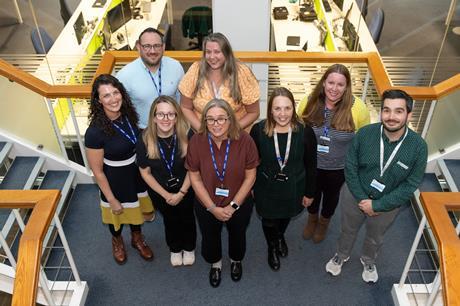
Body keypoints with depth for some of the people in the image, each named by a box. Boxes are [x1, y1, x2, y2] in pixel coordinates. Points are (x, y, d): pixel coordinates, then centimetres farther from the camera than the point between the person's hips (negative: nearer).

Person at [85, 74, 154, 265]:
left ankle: (137, 238, 57)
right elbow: (97, 171, -19)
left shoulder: (128, 114, -15)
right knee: (118, 213, 23)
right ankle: (117, 241, 56)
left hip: (136, 171, 5)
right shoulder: (95, 132, -31)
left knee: (137, 207, 27)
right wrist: (112, 200, -13)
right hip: (115, 178, -4)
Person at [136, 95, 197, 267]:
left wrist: (181, 193, -13)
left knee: (187, 219, 23)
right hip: (160, 191, 0)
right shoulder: (144, 140, -24)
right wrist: (166, 195, -12)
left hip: (185, 188, 0)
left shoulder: (186, 136, -26)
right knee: (170, 220, 25)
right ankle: (175, 249, 54)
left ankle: (189, 248, 53)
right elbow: (145, 172, -12)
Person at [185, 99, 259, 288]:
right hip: (206, 206, 1)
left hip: (239, 204, 0)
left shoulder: (244, 140, -24)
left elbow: (250, 176, -14)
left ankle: (236, 261, 62)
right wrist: (213, 208, -15)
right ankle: (215, 264, 60)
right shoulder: (196, 141, -22)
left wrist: (233, 206, -16)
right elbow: (195, 178, -13)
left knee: (237, 235, 28)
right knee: (210, 238, 26)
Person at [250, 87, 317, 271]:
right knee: (269, 221, 20)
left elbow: (311, 165, -8)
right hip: (266, 189, -1)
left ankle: (280, 236, 65)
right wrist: (252, 187, 2)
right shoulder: (258, 130, -21)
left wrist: (309, 193, -1)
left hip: (293, 188, 1)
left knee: (286, 216, 29)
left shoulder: (305, 132, -21)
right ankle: (272, 247, 54)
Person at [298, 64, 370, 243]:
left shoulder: (358, 108, -24)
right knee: (312, 193, 26)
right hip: (311, 164, 1)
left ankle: (324, 222, 57)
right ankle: (312, 218, 59)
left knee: (331, 195, 26)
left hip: (339, 167, -1)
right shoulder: (309, 103, -19)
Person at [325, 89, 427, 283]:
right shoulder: (364, 134, -24)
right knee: (348, 230, 26)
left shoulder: (418, 146, -24)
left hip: (388, 205, 0)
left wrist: (377, 205, -18)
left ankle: (368, 261, 59)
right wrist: (362, 199, -16)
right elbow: (350, 168, -13)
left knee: (375, 238, 27)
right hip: (358, 198, 0)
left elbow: (410, 185, -17)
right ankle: (342, 255, 56)